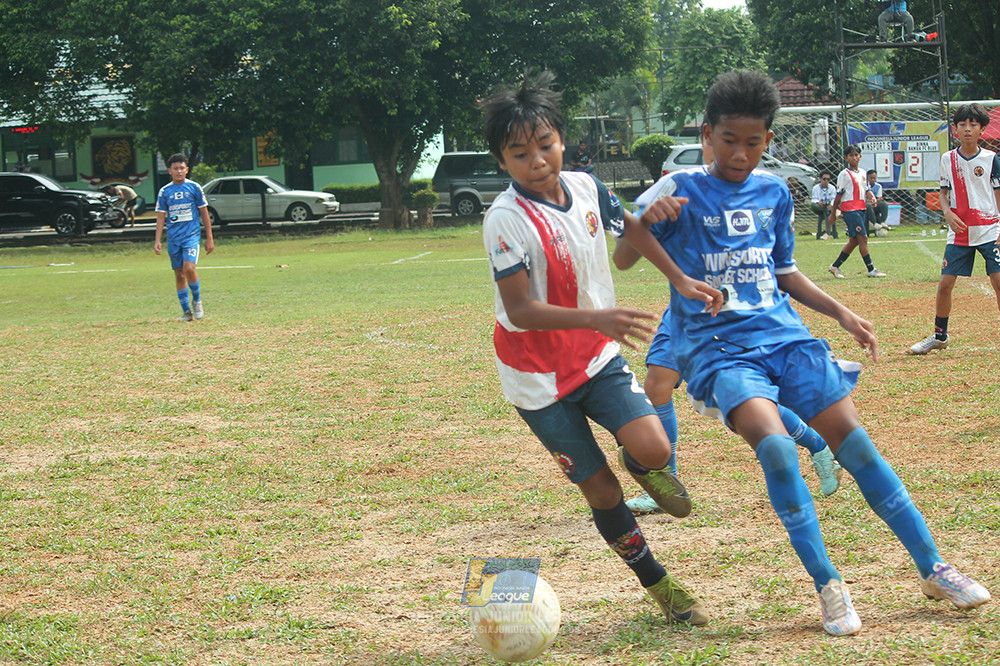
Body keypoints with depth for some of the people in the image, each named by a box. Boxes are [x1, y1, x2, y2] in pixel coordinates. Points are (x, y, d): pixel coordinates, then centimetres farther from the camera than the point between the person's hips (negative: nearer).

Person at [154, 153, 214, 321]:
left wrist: (209, 238, 4)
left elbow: (204, 213, 6)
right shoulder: (164, 191, 6)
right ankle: (186, 311, 13)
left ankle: (197, 300, 2)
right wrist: (157, 240, 0)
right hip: (173, 238, 3)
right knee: (179, 275, 4)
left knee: (189, 269, -21)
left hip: (192, 235, -3)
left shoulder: (194, 187, 1)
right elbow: (161, 217, 9)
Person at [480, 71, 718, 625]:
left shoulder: (585, 187, -4)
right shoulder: (506, 220, -22)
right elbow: (519, 311, -27)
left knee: (654, 449, -18)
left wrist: (681, 279, 5)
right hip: (540, 375, -4)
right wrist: (595, 318, -39)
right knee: (600, 491, 2)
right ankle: (658, 585, 21)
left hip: (597, 356, 4)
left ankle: (640, 465, 19)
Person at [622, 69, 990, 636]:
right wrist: (645, 222, -25)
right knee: (774, 443, -28)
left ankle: (933, 569, 4)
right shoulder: (681, 190, -1)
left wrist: (841, 313, 14)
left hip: (783, 334, 4)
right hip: (717, 348, -4)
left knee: (855, 440, -7)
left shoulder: (774, 192, 13)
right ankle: (828, 586, -16)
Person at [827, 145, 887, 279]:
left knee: (854, 241, 9)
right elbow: (839, 195, -4)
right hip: (849, 209, -8)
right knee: (863, 238, -12)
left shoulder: (862, 173, 16)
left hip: (861, 209, 8)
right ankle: (871, 269, -11)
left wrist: (871, 197, 0)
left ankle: (835, 266, 19)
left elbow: (866, 190, 23)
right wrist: (833, 214, -3)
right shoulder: (844, 174, -4)